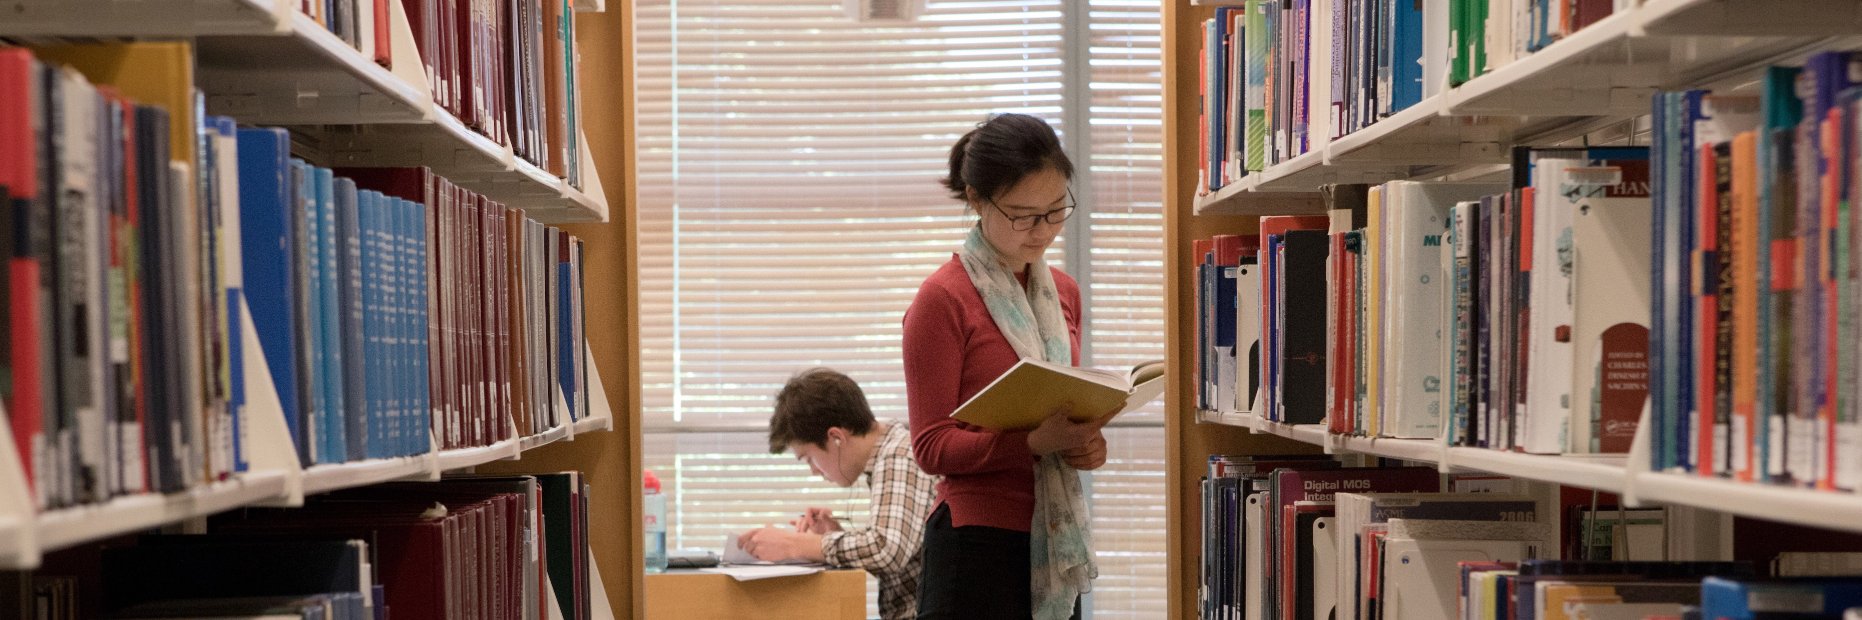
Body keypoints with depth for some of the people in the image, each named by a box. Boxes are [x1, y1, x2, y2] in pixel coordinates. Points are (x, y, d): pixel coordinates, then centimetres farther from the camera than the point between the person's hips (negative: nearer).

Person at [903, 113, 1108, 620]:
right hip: (980, 540, -6)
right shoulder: (942, 299, -10)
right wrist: (1035, 441, -25)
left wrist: (1086, 443, -2)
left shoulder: (1064, 293, 10)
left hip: (1056, 540, 6)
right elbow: (932, 445, -11)